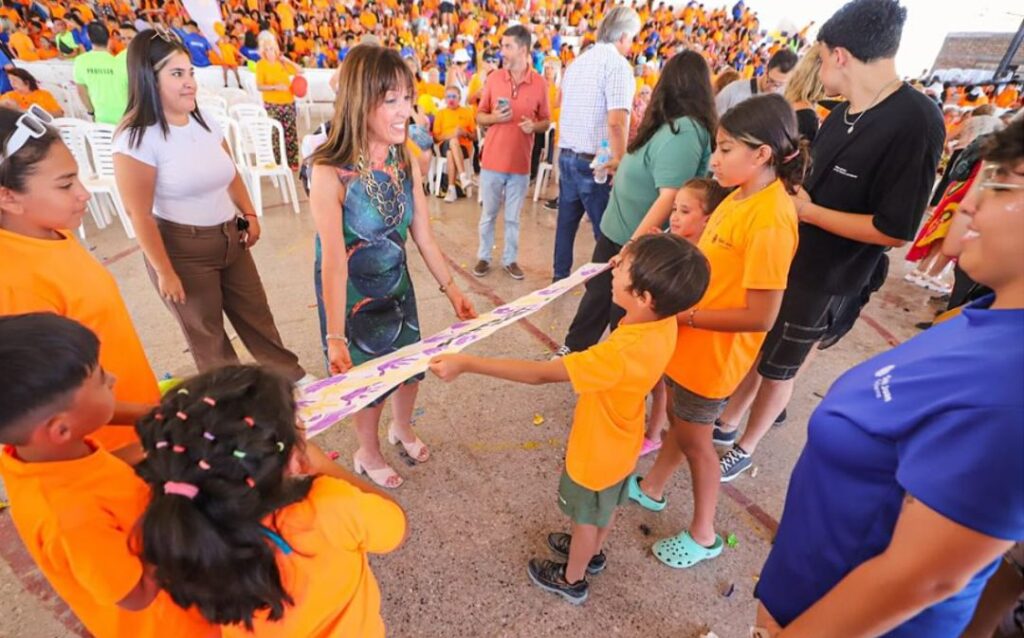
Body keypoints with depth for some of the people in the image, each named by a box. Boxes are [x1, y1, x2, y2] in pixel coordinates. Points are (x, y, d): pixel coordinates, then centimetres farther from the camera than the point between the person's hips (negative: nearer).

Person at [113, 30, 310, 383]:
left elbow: (231, 174, 18)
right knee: (205, 331, 10)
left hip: (230, 238, 7)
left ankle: (292, 377, 33)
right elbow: (141, 215, -17)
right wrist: (164, 272, -15)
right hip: (181, 248, -6)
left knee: (257, 315, 17)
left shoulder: (206, 122, 5)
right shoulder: (136, 138, -17)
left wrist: (249, 214, 9)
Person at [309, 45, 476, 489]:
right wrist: (335, 337, -30)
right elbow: (333, 260, -27)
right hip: (351, 294, -5)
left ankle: (402, 429, 52)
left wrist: (451, 289, 0)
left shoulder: (406, 161, -8)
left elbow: (423, 235, -3)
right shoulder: (331, 173, -25)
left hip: (398, 285, 5)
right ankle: (367, 454, 43)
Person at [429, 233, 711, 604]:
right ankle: (593, 553, 60)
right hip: (619, 442, 7)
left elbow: (539, 374, -40)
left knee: (586, 517, 20)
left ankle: (572, 580, 49)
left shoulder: (619, 355, -43)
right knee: (606, 506, 32)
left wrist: (467, 364, -37)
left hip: (596, 452, -7)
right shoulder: (663, 322, -20)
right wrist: (632, 262, -7)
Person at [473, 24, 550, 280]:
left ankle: (510, 259, 22)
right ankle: (483, 257, 23)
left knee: (513, 217, 9)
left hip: (521, 162, -1)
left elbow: (546, 121, 6)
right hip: (492, 159, 1)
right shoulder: (493, 78, 2)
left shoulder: (540, 83, -1)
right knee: (488, 213, 10)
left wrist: (534, 126, -15)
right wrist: (494, 117, -14)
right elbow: (479, 117, 7)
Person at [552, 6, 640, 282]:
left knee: (566, 221, 17)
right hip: (596, 163, -8)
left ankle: (560, 276, 29)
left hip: (566, 156, 8)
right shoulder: (618, 64, -12)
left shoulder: (576, 62, 14)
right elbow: (616, 122, -24)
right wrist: (620, 161, -17)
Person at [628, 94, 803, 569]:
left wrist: (685, 315, -22)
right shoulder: (740, 196, 1)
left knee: (693, 439, 11)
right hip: (688, 340, 8)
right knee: (676, 419, 25)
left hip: (713, 353, -8)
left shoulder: (770, 218, -26)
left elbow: (759, 316, -27)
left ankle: (703, 534, 35)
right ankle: (652, 488, 49)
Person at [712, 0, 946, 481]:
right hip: (783, 262, 8)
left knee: (779, 368, 10)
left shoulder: (915, 123, -21)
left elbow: (895, 231, -24)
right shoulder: (843, 113, 5)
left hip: (822, 284, -7)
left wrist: (808, 211, -19)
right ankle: (726, 425, 38)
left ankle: (744, 450, 31)